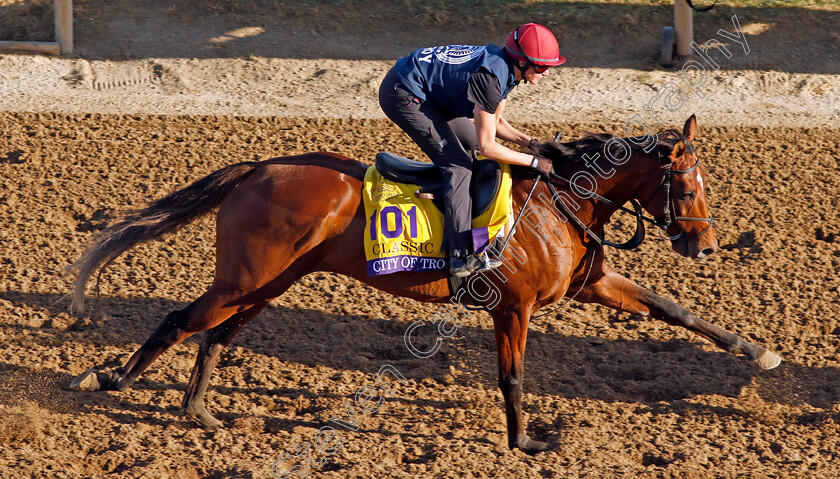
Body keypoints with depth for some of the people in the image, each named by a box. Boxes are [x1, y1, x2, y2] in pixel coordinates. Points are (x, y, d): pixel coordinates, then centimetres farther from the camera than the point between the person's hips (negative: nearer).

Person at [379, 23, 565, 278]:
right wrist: (534, 162, -17)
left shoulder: (505, 66, 0)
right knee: (459, 166, -14)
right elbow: (488, 146, -24)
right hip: (403, 96, -10)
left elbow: (496, 123, 13)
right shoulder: (491, 76, -28)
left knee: (471, 144, 19)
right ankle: (462, 257, -18)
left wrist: (530, 142, -1)